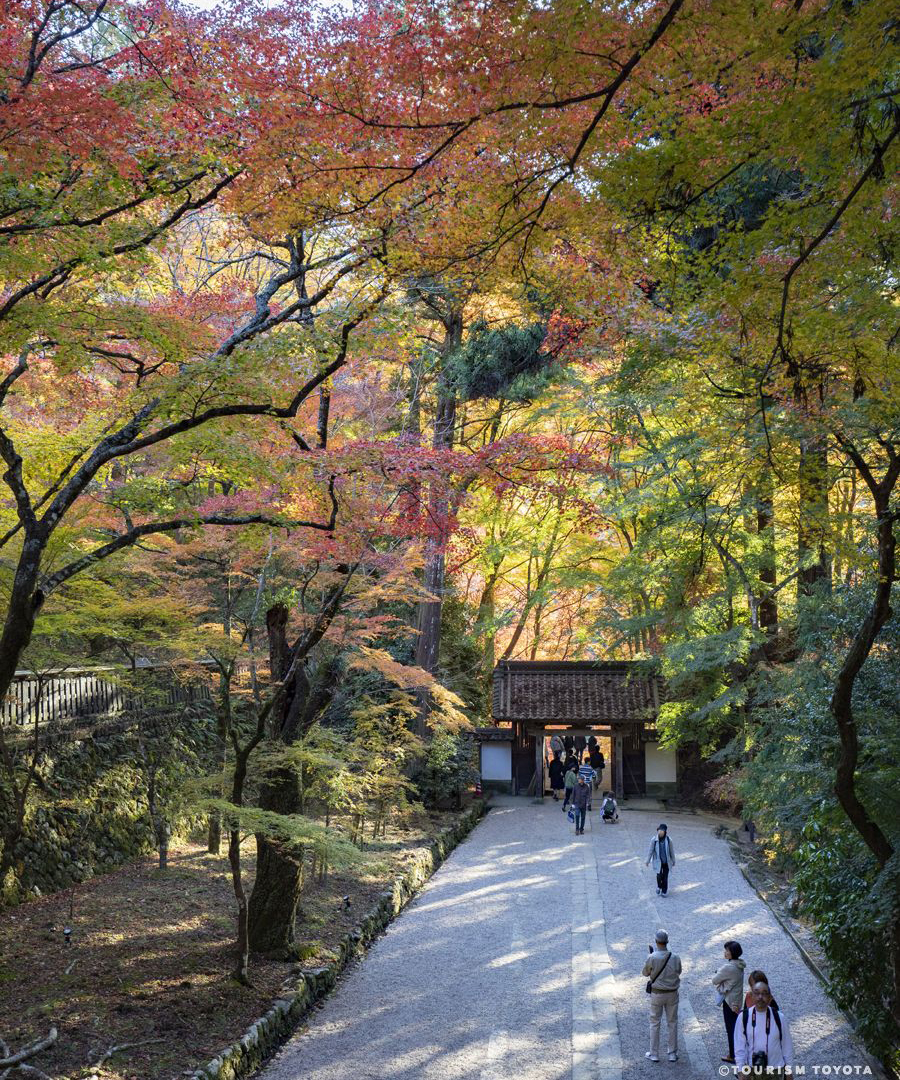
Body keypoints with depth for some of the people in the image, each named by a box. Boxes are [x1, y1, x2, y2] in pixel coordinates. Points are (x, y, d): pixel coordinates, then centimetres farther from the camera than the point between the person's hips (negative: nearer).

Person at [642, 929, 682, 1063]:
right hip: (672, 993, 2)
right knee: (672, 1023, 15)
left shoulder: (652, 958, -20)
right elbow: (678, 972, 6)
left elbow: (645, 973, -3)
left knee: (654, 1023, 12)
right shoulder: (675, 958, -13)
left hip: (656, 993, -2)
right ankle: (673, 1053, 22)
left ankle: (654, 1053, 19)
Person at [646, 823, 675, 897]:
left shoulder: (668, 840, -12)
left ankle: (664, 891, 27)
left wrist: (673, 861, 8)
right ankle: (659, 887, 23)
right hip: (658, 861, -1)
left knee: (665, 877, 6)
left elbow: (671, 851, 0)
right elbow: (650, 851, -4)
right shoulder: (654, 840, -14)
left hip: (666, 861, 1)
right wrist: (647, 861, 2)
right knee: (659, 876, -8)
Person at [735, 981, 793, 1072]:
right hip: (752, 1071, 0)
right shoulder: (743, 1017, -10)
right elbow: (739, 1048, -5)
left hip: (776, 1070, 0)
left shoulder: (778, 1017, -10)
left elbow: (787, 1047, 0)